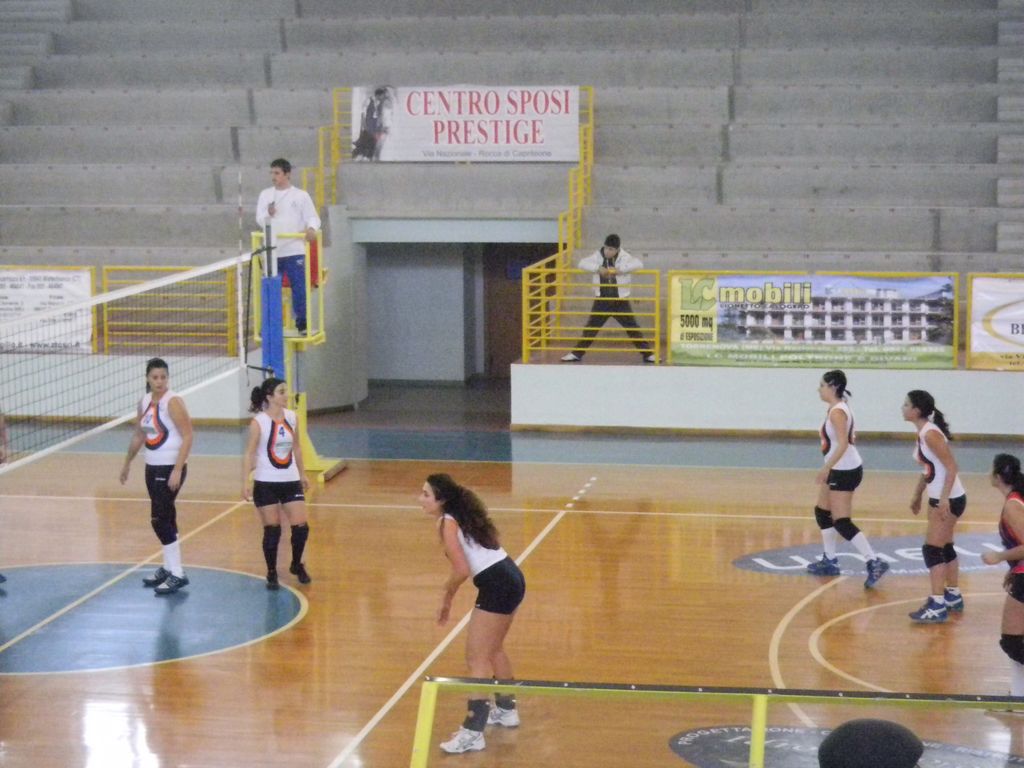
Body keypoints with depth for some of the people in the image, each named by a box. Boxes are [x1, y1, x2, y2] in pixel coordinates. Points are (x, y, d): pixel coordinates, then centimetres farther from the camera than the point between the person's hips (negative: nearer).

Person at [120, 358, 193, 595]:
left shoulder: (173, 402, -15)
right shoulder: (144, 402, 8)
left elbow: (187, 436, -19)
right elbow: (138, 435, 21)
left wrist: (177, 471, -24)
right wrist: (127, 463, 26)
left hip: (170, 468, -7)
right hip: (152, 467, 7)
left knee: (159, 519, -11)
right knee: (165, 518, 13)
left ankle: (177, 574, -6)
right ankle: (168, 568, 23)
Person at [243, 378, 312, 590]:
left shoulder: (292, 418, 3)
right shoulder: (259, 422, -10)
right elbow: (250, 453, -10)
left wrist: (302, 474, 18)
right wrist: (245, 482, -17)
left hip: (291, 481, 4)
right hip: (266, 483, -4)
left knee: (301, 527, -2)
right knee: (272, 530, 0)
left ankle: (297, 565, 23)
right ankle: (272, 573, 16)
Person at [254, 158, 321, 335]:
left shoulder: (301, 196, 3)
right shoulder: (265, 195, 12)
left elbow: (312, 217, 0)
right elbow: (260, 219, 7)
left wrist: (311, 228, -22)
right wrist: (268, 214, -15)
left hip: (294, 250, -3)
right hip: (272, 250, 3)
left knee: (299, 287, -6)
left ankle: (302, 323, 1)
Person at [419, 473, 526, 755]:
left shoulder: (447, 523, -12)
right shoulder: (463, 514, 15)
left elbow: (462, 571, -18)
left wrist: (447, 596, -3)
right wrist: (449, 591, 13)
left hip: (497, 585, -10)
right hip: (512, 578, 10)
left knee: (477, 658, -7)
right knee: (493, 649, 26)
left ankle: (473, 732, -8)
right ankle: (506, 710, 42)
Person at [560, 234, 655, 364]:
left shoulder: (625, 256, -9)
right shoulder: (598, 255, -4)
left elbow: (638, 264, -23)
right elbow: (583, 263, -11)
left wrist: (620, 269, -30)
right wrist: (598, 268, -26)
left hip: (621, 301, -2)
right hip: (601, 301, 2)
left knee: (633, 328, 2)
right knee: (590, 328, 7)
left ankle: (648, 354, 10)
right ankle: (577, 353, 16)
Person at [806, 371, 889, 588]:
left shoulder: (837, 412, -19)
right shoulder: (839, 408, 10)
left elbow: (843, 444, -28)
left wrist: (825, 469, -30)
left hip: (844, 471, -10)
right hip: (841, 470, 10)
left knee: (841, 522, -11)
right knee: (822, 511, 19)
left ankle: (874, 563, -16)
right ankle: (830, 561, 27)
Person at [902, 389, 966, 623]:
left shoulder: (931, 434, -21)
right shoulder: (922, 433, 7)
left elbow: (951, 467, -24)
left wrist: (944, 498, -30)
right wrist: (917, 496, 25)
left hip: (949, 499, -10)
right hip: (938, 498, 10)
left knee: (932, 549, -9)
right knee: (944, 547, 19)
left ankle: (937, 607, -8)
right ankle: (953, 596, 33)